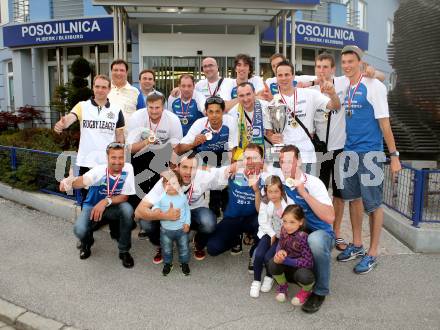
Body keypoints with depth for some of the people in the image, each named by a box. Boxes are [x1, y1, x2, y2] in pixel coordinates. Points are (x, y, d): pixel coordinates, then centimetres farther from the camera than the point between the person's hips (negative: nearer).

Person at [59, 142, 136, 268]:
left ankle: (124, 250, -9)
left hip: (113, 207, 1)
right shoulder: (99, 170, -26)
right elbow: (83, 180, -46)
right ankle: (87, 243, 15)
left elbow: (125, 196, -16)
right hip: (92, 206, -1)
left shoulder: (127, 168, -20)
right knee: (79, 230, -28)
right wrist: (69, 183, -69)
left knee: (127, 209, -32)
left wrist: (106, 201, -33)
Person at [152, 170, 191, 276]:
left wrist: (187, 223, -5)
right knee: (166, 249, 16)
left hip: (181, 229, 0)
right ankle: (167, 263, 39)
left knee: (183, 248, 15)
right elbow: (156, 205, 5)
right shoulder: (161, 197, -10)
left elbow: (187, 210, 1)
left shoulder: (183, 197, -7)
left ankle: (184, 263, 37)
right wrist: (155, 209, -19)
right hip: (166, 230, 0)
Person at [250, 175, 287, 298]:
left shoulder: (288, 202, -10)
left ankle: (269, 277, 15)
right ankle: (256, 281, 6)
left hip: (283, 235, -2)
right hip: (268, 233, 3)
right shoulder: (264, 203, -1)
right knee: (259, 255, -18)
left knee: (269, 256, -19)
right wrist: (272, 234, -14)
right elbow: (263, 222, -3)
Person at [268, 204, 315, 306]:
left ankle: (306, 291, 3)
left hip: (303, 268, -4)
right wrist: (280, 252, -23)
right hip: (288, 267, 4)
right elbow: (279, 245, 3)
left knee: (302, 275, -37)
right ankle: (282, 285, 9)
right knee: (273, 263, -24)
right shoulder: (284, 230, -13)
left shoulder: (303, 237, -29)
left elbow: (308, 262, -30)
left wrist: (284, 260, -33)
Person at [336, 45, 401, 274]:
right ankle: (357, 246, 28)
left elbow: (384, 121, -12)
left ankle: (372, 253, 14)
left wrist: (394, 155, -13)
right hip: (350, 151, 7)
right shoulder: (345, 87, 9)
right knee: (353, 198, 13)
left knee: (373, 202, 2)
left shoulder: (373, 86, -10)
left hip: (370, 152, -6)